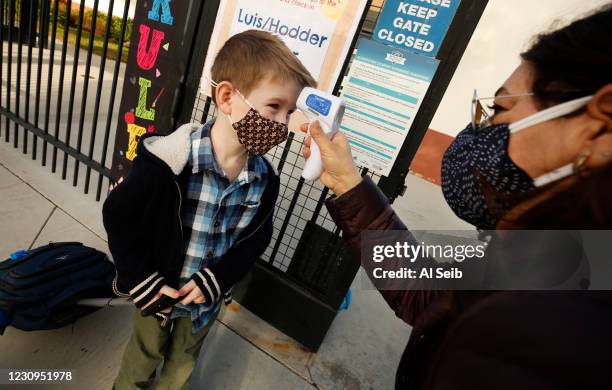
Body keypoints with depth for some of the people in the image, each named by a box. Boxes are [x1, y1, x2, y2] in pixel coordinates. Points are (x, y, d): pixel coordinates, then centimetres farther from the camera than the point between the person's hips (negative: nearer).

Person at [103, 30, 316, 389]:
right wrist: (142, 281, -16)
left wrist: (216, 279, -16)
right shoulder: (170, 160, -30)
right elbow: (118, 215, -17)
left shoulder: (264, 178, -17)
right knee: (144, 357, 31)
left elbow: (257, 236, -7)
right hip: (158, 292, -2)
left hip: (208, 298, 3)